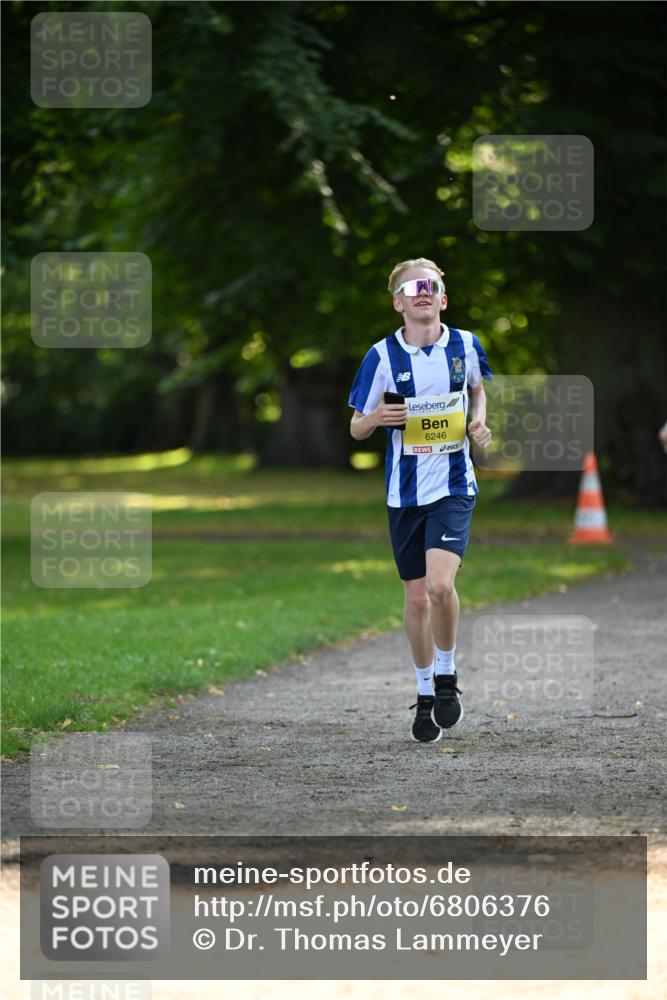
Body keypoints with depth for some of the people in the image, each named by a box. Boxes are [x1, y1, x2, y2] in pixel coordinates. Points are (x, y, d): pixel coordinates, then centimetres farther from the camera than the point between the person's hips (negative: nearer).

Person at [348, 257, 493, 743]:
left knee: (441, 584, -20)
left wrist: (480, 420, 1)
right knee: (417, 595, 7)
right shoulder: (383, 355, -5)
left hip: (454, 486, -1)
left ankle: (447, 675, 3)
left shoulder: (465, 345, -1)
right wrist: (376, 418, -20)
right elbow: (356, 429, 2)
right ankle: (425, 694, 24)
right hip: (405, 491, 1)